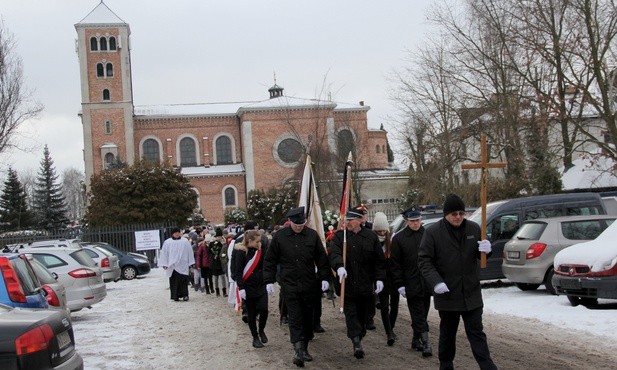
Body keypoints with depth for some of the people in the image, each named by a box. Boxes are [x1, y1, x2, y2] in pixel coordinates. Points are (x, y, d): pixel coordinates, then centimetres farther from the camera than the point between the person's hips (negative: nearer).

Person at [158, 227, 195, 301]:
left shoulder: (185, 241, 5)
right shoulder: (167, 243, 6)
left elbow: (189, 252, 9)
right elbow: (164, 253, 7)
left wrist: (191, 263, 7)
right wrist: (164, 264, 1)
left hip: (183, 265, -1)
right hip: (172, 266, 1)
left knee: (183, 280, -10)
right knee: (174, 281, 0)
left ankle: (185, 295, -7)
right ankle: (175, 296, 5)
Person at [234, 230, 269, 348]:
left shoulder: (262, 250, 3)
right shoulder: (242, 253, -8)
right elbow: (238, 271, -9)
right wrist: (241, 288, -14)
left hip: (261, 286, 3)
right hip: (248, 287, -3)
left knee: (263, 309, -10)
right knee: (251, 314, 4)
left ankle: (261, 330, 16)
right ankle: (255, 337, 17)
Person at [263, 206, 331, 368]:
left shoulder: (312, 235, 1)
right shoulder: (279, 236, -3)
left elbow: (322, 259, 6)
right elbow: (270, 260, 3)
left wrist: (324, 278, -1)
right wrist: (269, 280, -1)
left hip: (309, 285, 2)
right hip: (289, 285, -2)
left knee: (307, 317, 10)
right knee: (295, 318, -8)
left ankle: (304, 348, 21)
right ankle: (298, 350, -12)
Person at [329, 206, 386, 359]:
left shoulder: (371, 237, 4)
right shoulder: (339, 236, 1)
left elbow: (379, 260, 6)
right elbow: (334, 254, -16)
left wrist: (379, 278, -2)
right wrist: (339, 267, -35)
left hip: (365, 284, 1)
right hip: (347, 284, -1)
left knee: (363, 314, 10)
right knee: (351, 313, -8)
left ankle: (358, 341, 24)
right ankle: (357, 342, -13)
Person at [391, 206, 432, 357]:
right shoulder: (399, 238, -2)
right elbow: (396, 264, -1)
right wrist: (400, 284, -6)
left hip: (427, 282, 3)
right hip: (411, 284, -3)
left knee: (422, 314, 12)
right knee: (418, 315, -5)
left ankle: (416, 340, 24)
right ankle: (425, 343, -7)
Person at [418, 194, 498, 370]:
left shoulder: (473, 228, 1)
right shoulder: (433, 232, -8)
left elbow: (480, 255, 11)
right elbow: (424, 260, -8)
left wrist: (486, 249, -15)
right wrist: (436, 282, -23)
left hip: (471, 293, 2)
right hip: (447, 293, -2)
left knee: (477, 333, 5)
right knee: (448, 333, 12)